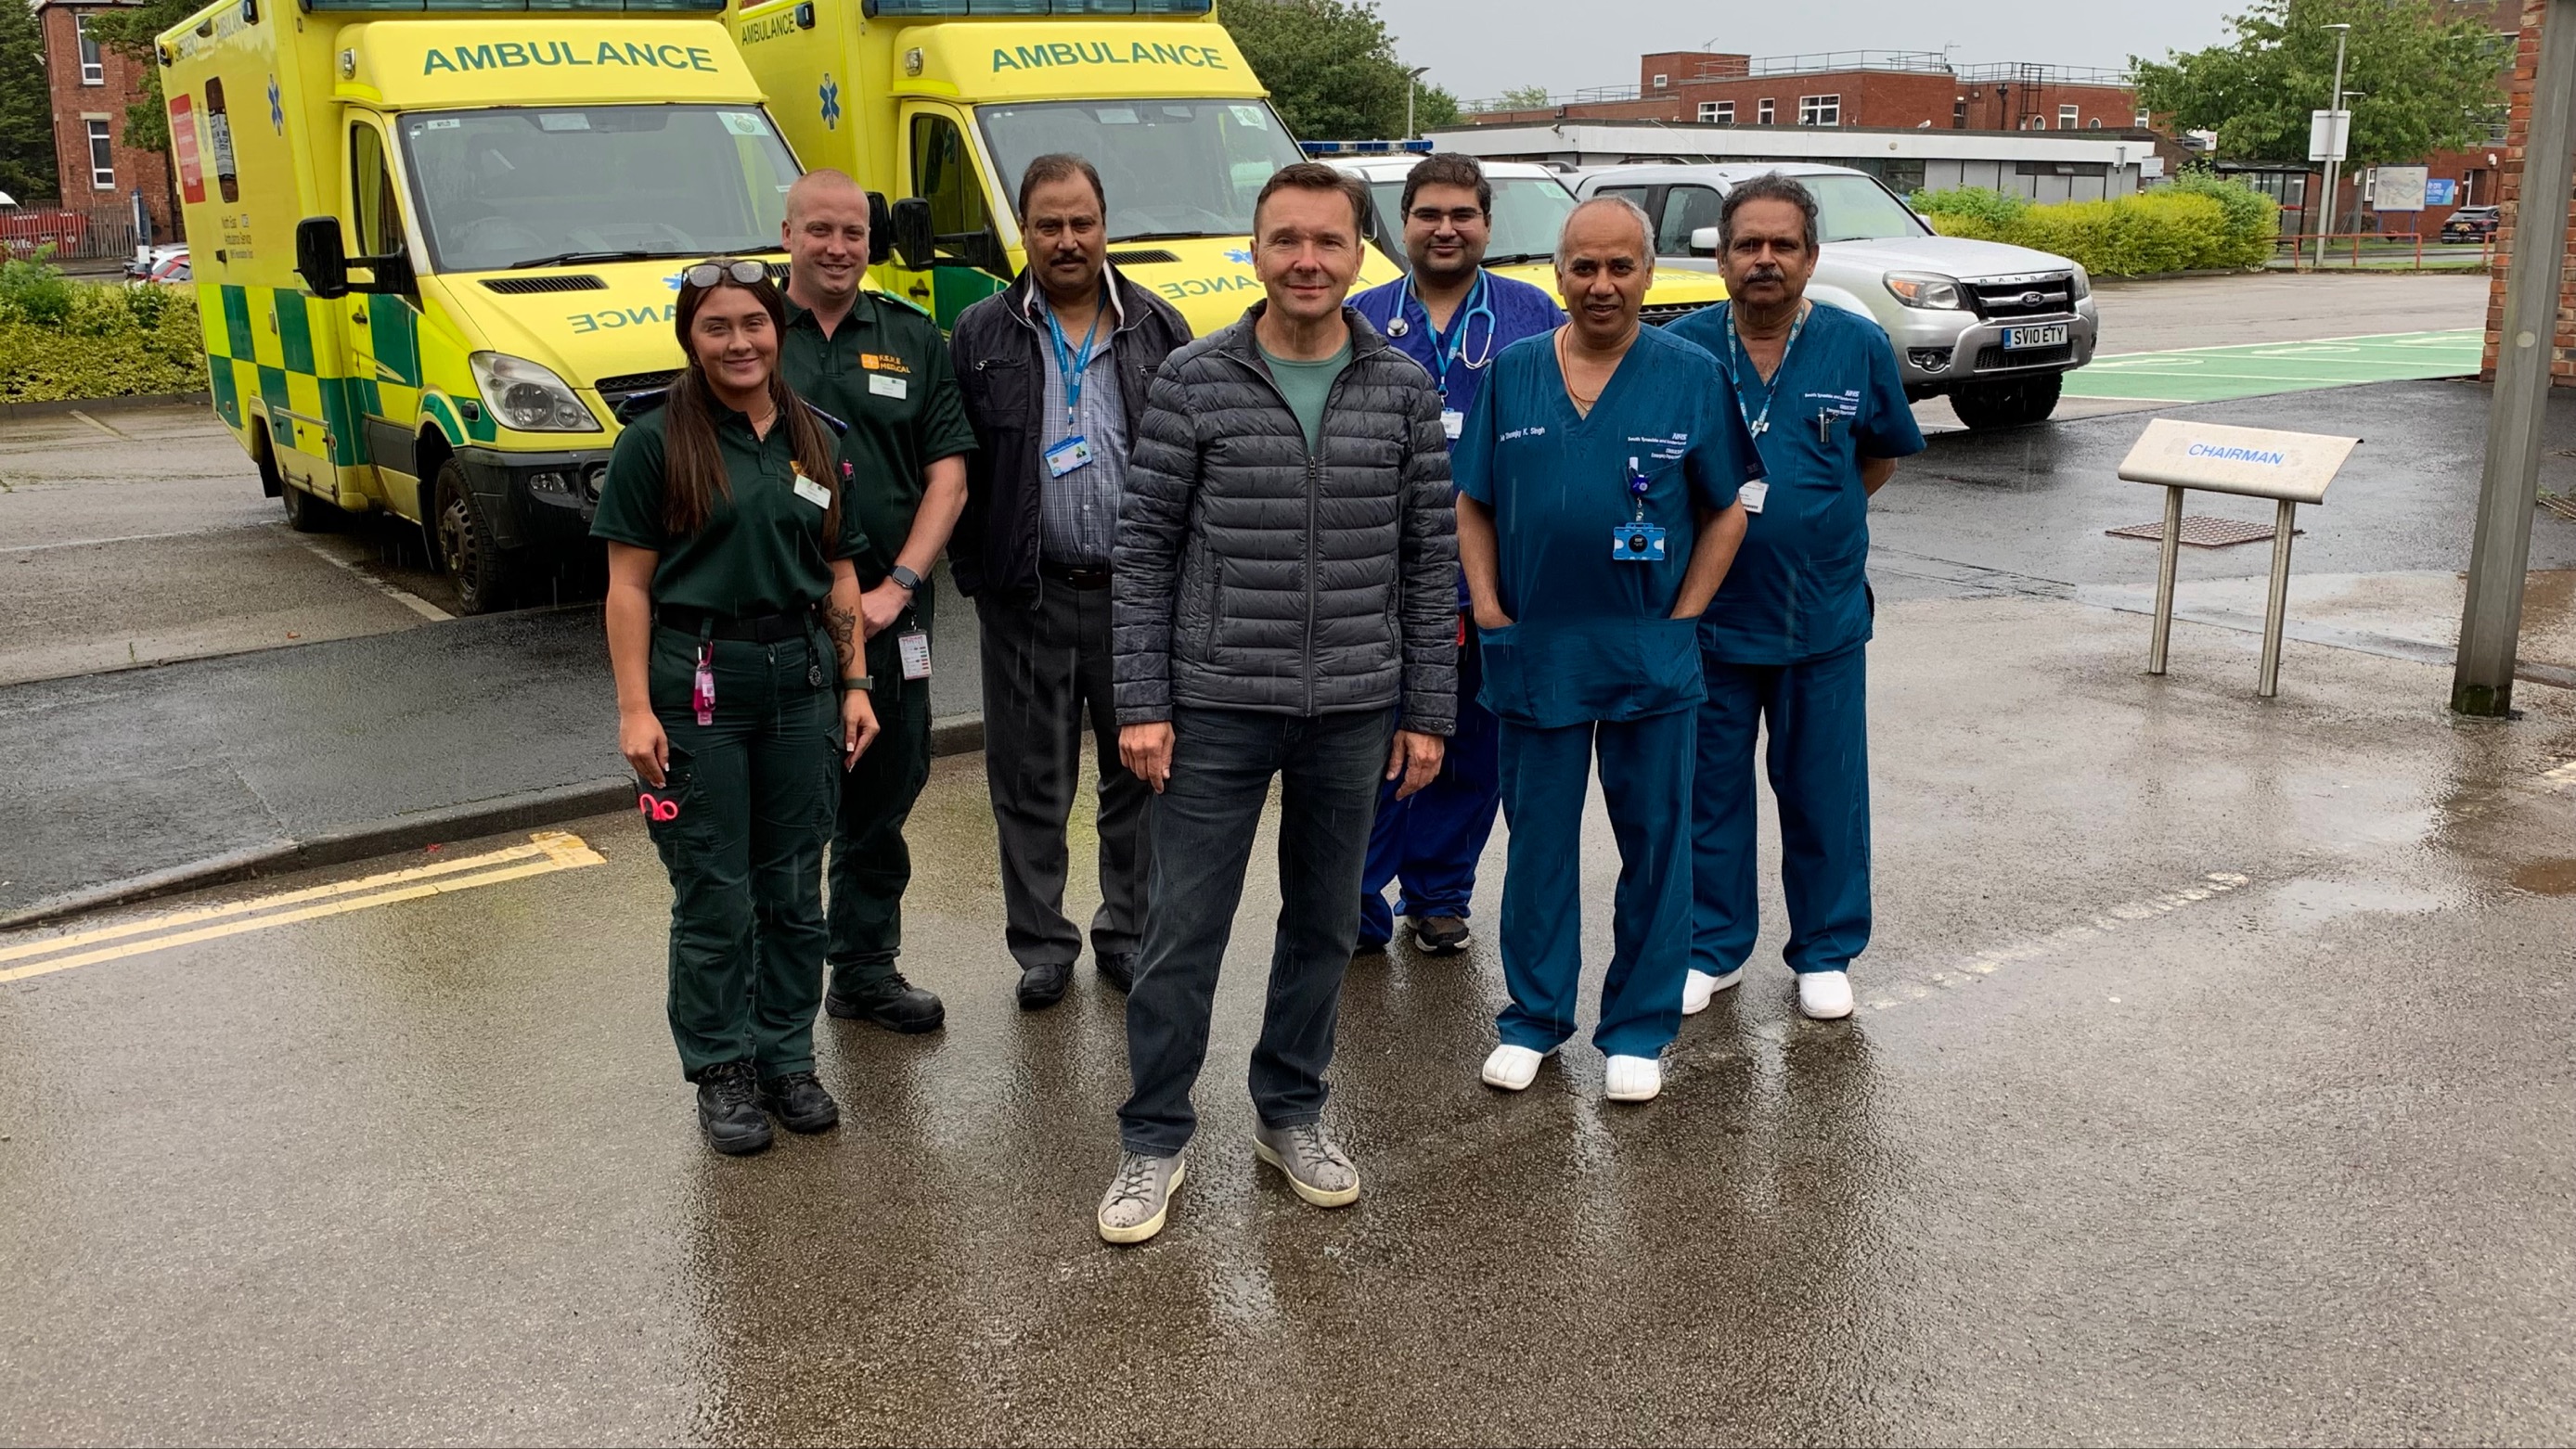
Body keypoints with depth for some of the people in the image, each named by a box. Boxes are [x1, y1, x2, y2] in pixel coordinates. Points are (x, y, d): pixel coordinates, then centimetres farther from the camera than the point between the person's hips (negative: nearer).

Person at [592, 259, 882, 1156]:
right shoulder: (656, 443, -4)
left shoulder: (814, 440, 8)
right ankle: (722, 1073, 18)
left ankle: (787, 1058, 24)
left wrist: (854, 685, 7)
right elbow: (629, 585, -6)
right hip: (698, 681, -4)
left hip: (800, 677, 4)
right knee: (714, 897, 3)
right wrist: (635, 707, -11)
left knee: (794, 888, 10)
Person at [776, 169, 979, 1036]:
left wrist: (897, 587, -6)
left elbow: (948, 475, 5)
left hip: (887, 610, 3)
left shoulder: (913, 340, 9)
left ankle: (866, 969, 26)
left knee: (883, 798, 11)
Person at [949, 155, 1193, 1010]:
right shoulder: (980, 336, 3)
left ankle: (1128, 932, 26)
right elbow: (954, 469, 4)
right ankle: (1042, 946, 20)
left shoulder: (1159, 329, 6)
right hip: (1028, 600, -1)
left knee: (1140, 775, 10)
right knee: (1030, 782, 6)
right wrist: (977, 575, -3)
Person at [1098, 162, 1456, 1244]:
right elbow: (1143, 550, -3)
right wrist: (1142, 703, -7)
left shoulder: (1404, 392, 2)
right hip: (1216, 707, -2)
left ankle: (1291, 1116, 33)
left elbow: (1429, 562, 5)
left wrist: (1426, 711, 2)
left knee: (1324, 927, 14)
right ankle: (1153, 1143, 19)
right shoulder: (1193, 382, -4)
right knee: (1182, 933, 3)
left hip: (1355, 710, 2)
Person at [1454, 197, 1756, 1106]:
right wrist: (1488, 608, -2)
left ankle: (1638, 1030, 21)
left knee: (1654, 844, 7)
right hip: (1534, 655, 1)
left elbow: (1725, 514, 3)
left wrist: (1680, 619, -4)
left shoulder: (1692, 376, -1)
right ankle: (1533, 1017, 24)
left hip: (1650, 658, -1)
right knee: (1538, 841, 10)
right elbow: (1474, 505, 8)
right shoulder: (1511, 374, 4)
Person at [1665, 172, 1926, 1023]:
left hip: (1823, 618, 0)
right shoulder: (1680, 348, -3)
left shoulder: (1859, 348, -2)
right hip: (1706, 613, 0)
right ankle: (1712, 946, 25)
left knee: (1824, 792, 9)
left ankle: (1825, 952, 25)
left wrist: (1808, 512, 4)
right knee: (1710, 789, 10)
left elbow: (1884, 454, 12)